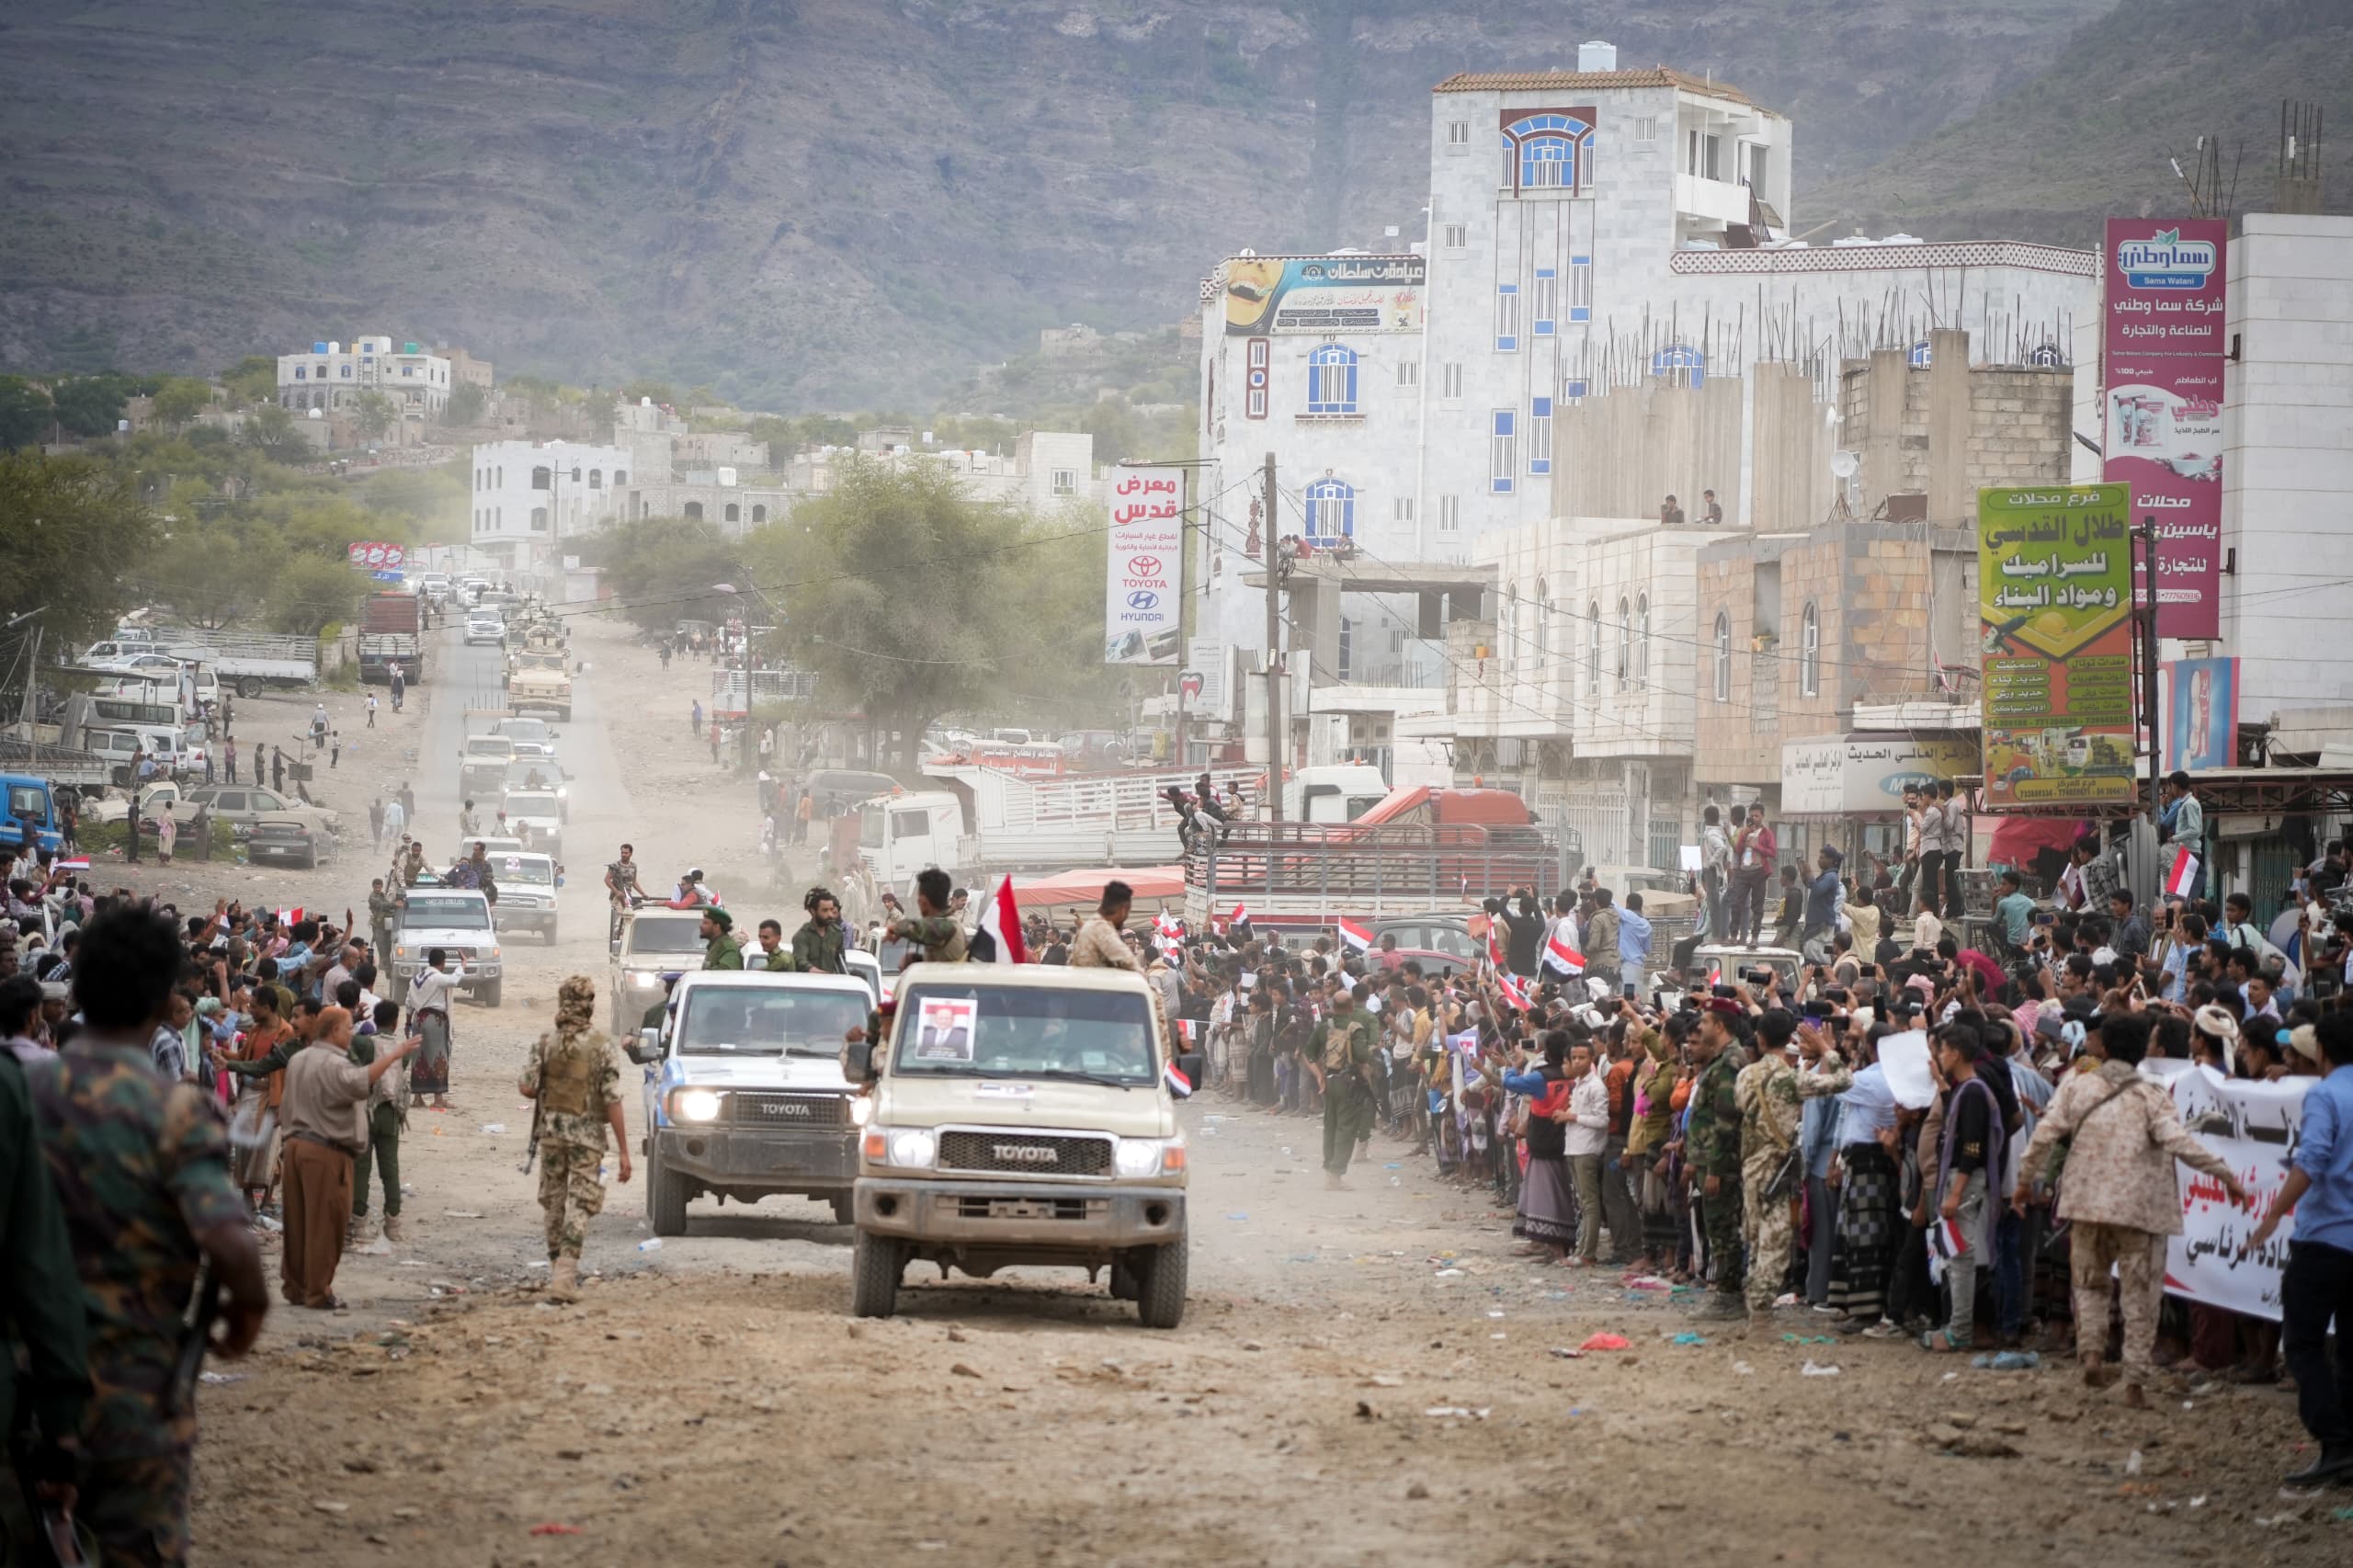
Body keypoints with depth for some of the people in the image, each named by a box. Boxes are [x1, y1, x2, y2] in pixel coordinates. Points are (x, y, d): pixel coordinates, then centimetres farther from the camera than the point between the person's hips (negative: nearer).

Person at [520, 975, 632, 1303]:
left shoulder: (545, 1043, -3)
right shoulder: (600, 1046, -9)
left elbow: (526, 1087, -6)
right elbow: (612, 1101, -11)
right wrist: (623, 1150, -8)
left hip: (551, 1131, 3)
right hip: (587, 1135, -3)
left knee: (553, 1202, 17)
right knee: (580, 1205, -2)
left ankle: (558, 1267, 27)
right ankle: (565, 1275, -14)